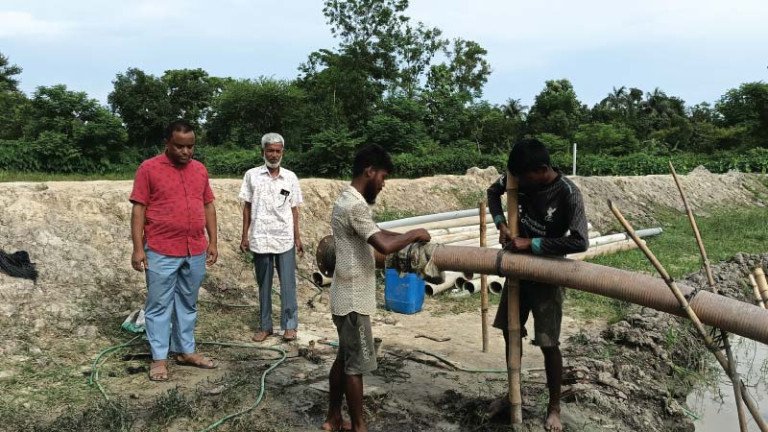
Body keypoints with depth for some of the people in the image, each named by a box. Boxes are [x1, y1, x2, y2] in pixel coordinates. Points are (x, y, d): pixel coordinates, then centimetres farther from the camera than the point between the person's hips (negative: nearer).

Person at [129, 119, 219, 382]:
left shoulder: (200, 170, 9)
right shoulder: (149, 168, -6)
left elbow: (208, 206, 14)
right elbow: (138, 209, -7)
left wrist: (212, 242, 10)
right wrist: (138, 247, -12)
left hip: (195, 252, 5)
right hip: (161, 252, -5)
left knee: (188, 304, 14)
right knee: (159, 305, 4)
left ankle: (185, 351, 26)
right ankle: (159, 358, 13)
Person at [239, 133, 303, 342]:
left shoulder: (290, 177, 2)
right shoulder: (252, 175, 1)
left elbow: (294, 209, 6)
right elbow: (247, 207, 4)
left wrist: (297, 237, 3)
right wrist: (244, 235, 1)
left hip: (285, 239, 0)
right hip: (260, 239, 0)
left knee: (288, 284, 3)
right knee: (263, 285, 9)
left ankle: (289, 325, 14)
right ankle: (265, 326, 20)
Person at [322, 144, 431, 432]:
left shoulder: (348, 200, 11)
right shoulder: (355, 205, -23)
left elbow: (376, 235, 23)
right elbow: (384, 246, -32)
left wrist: (407, 238, 13)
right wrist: (414, 235, -17)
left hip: (347, 297, 10)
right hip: (353, 300, -10)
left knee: (344, 359, 18)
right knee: (356, 364, 2)